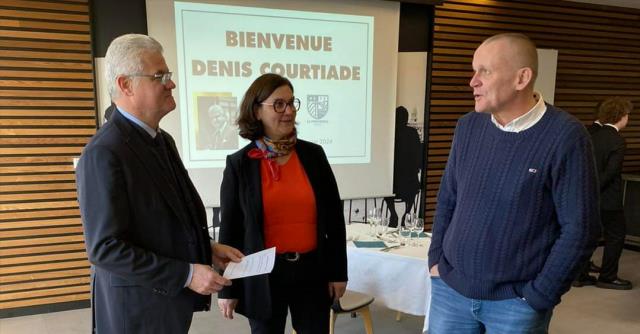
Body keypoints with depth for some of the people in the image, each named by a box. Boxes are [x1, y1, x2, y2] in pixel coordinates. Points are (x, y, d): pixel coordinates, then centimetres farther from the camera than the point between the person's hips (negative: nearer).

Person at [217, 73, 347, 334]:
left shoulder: (313, 154, -1)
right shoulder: (239, 164, -6)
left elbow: (334, 217, 3)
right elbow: (230, 228, -2)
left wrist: (338, 271, 3)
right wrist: (227, 288, 1)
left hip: (312, 271, 2)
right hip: (262, 276, -1)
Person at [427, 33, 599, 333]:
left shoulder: (565, 136, -14)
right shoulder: (468, 126, 0)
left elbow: (579, 228, -12)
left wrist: (538, 297, -9)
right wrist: (436, 258, 3)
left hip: (515, 301, -4)